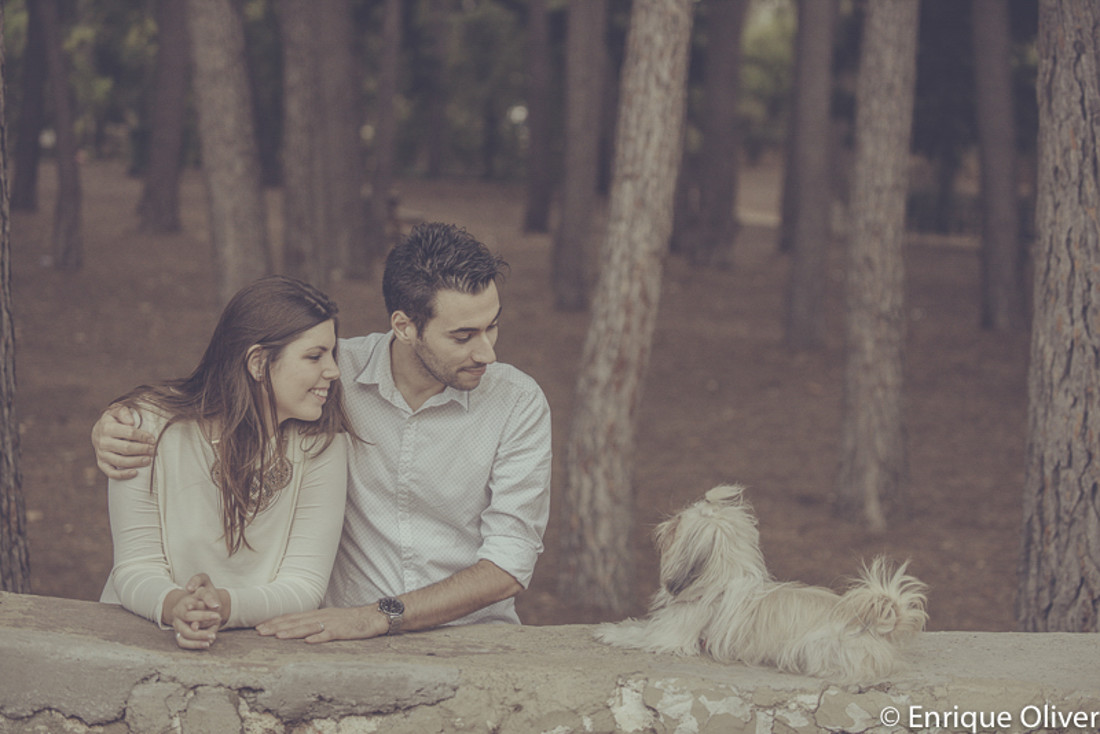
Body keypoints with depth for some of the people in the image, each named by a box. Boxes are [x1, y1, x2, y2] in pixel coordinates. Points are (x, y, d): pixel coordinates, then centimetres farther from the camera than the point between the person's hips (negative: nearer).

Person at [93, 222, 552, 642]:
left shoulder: (518, 404, -5)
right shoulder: (337, 374, -2)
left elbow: (509, 564, -12)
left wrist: (381, 616, -23)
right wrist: (111, 430, -10)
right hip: (354, 645, -1)